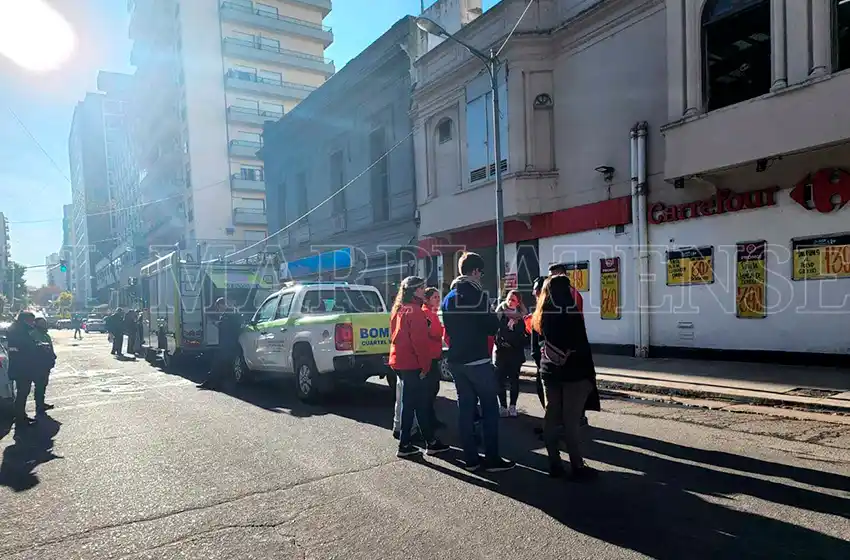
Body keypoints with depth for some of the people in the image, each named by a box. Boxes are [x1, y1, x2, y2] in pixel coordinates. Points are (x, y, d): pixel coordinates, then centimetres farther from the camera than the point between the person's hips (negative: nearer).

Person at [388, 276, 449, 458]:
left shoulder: (399, 309, 14)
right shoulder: (415, 311, -14)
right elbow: (420, 341, -20)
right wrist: (425, 365, -15)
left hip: (401, 361, 9)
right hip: (413, 363, -9)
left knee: (409, 403, 13)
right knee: (421, 404, 0)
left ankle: (405, 444, 17)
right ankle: (431, 443, 10)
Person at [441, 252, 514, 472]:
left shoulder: (448, 298, 10)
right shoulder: (478, 295, -12)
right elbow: (492, 327, -12)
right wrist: (497, 318, 7)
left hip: (456, 361, 7)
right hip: (478, 361, -7)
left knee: (465, 407, 10)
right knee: (489, 407, 2)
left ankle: (471, 458, 14)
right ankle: (492, 459, 4)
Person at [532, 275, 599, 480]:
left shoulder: (543, 315, 8)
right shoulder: (571, 312, -13)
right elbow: (582, 346, -13)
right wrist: (590, 374, -8)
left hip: (550, 371, 7)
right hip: (573, 371, -7)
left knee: (551, 417, 7)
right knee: (571, 420, -3)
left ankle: (555, 464, 14)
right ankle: (577, 467, 4)